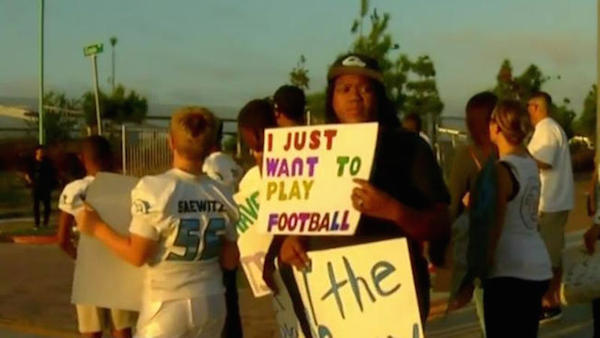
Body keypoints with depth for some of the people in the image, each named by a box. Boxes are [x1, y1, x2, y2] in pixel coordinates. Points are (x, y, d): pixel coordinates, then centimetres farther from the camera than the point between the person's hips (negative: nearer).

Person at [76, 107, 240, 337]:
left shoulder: (154, 189, -14)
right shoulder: (222, 196, -2)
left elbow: (137, 255, -12)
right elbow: (230, 262, 4)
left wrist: (96, 228, 0)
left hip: (167, 305, -4)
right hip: (211, 303, 4)